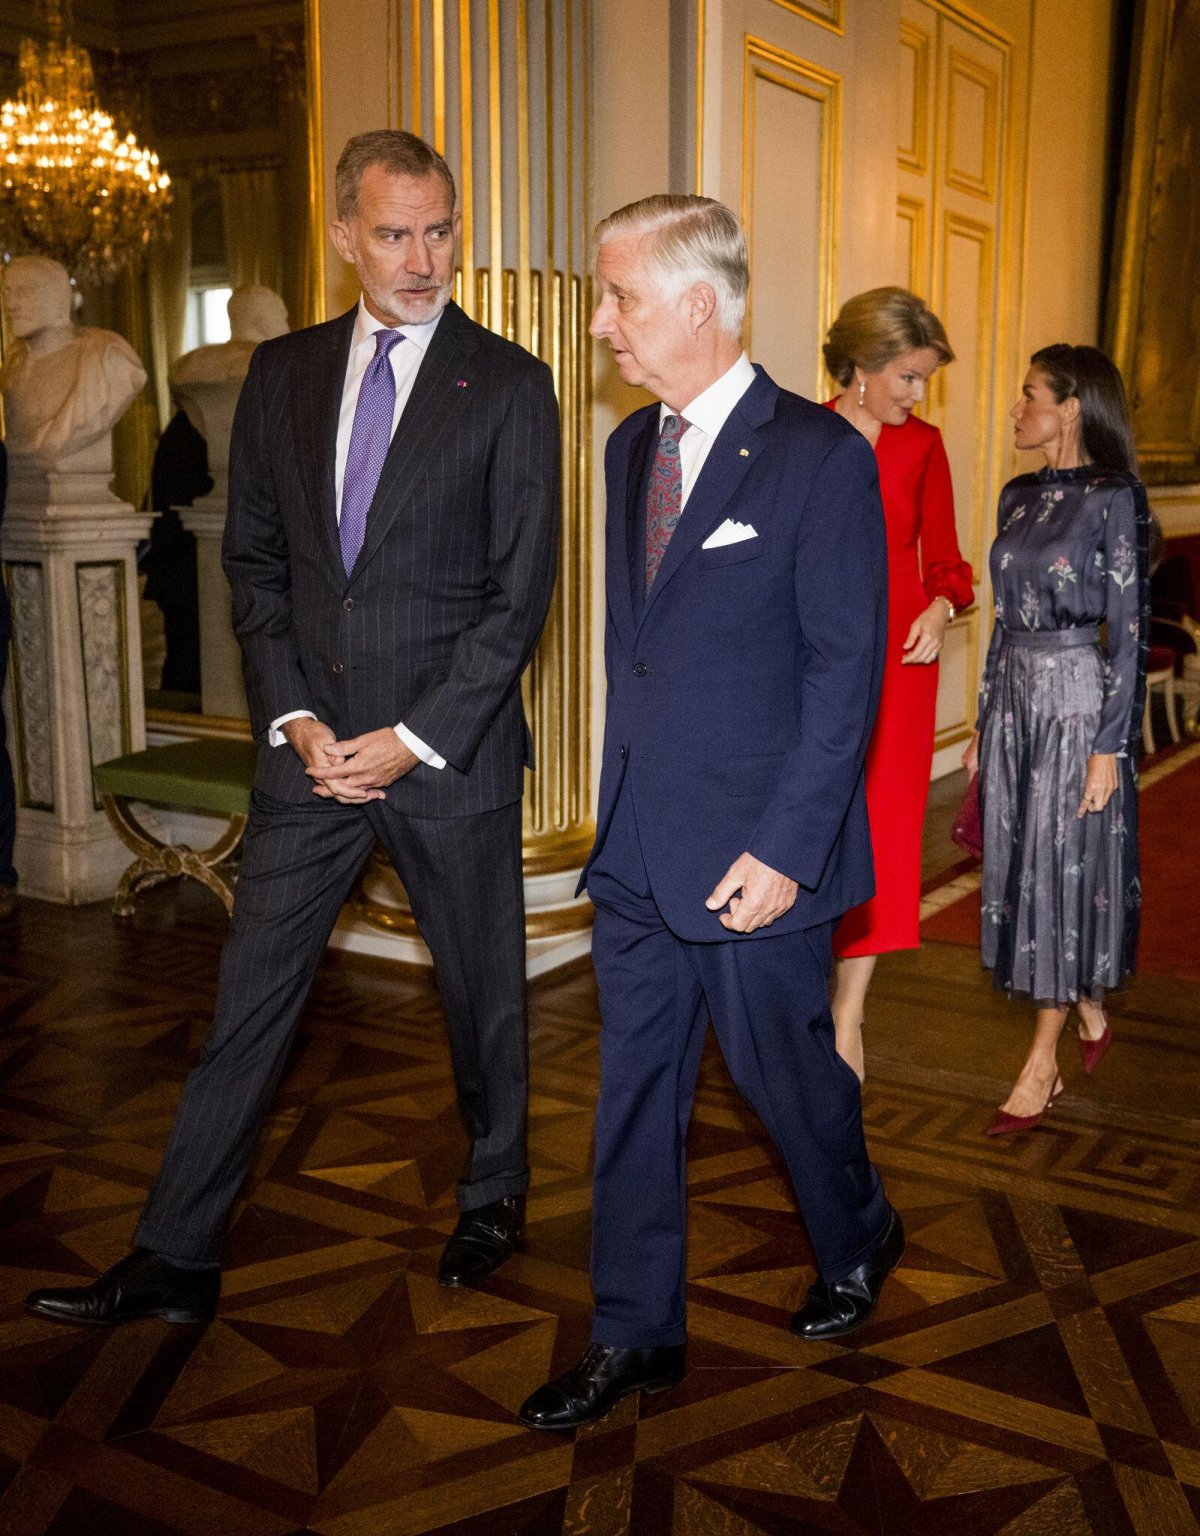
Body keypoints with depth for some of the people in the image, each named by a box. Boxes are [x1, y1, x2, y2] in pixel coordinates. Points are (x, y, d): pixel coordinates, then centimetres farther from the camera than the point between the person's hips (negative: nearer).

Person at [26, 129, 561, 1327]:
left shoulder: (509, 384, -4)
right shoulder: (282, 373, 7)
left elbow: (520, 592, -7)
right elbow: (253, 559, 8)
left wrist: (416, 738, -13)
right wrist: (294, 719, -4)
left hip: (452, 751, -3)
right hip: (311, 746, 3)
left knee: (481, 989, 13)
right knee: (248, 1002, 6)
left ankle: (493, 1195, 37)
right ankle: (175, 1259, 17)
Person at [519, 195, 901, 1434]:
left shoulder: (821, 457, -12)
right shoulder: (631, 446, 10)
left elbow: (846, 667, -14)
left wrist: (784, 851, -18)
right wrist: (618, 809, 11)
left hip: (755, 854, -6)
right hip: (637, 846, 6)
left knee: (783, 1069, 11)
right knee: (635, 1088, 12)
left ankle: (859, 1243, 42)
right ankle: (635, 1336, 27)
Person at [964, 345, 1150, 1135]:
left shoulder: (1114, 496, -10)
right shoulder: (1020, 495, 10)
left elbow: (1129, 628, -12)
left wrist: (1110, 746, -15)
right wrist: (983, 723, 14)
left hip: (1077, 700, -7)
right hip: (1014, 698, 7)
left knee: (1067, 871, 0)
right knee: (1024, 867, 12)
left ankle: (1043, 1066, 11)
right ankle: (1091, 1015, 33)